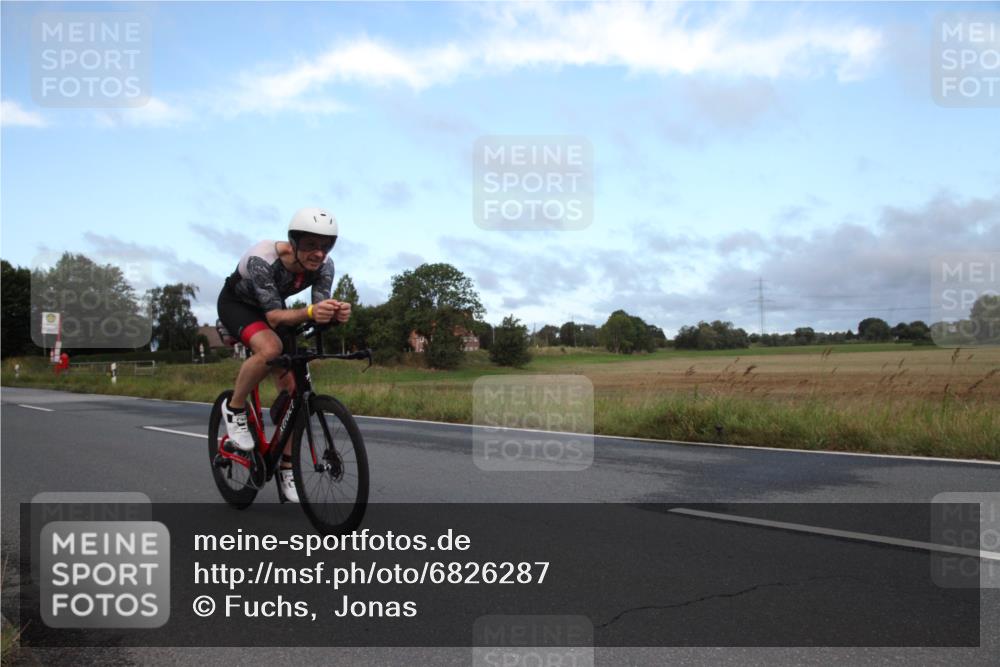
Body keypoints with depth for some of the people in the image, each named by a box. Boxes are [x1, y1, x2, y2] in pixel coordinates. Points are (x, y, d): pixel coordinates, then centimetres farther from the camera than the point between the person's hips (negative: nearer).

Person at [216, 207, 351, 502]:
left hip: (271, 309, 5)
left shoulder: (324, 265, -24)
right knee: (270, 348, -38)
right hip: (236, 303, -5)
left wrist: (336, 313, -51)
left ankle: (286, 469, 8)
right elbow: (274, 316, -39)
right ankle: (234, 408, -10)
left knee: (292, 388, -6)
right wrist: (310, 312, -58)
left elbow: (320, 310, -27)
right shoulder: (263, 259, -38)